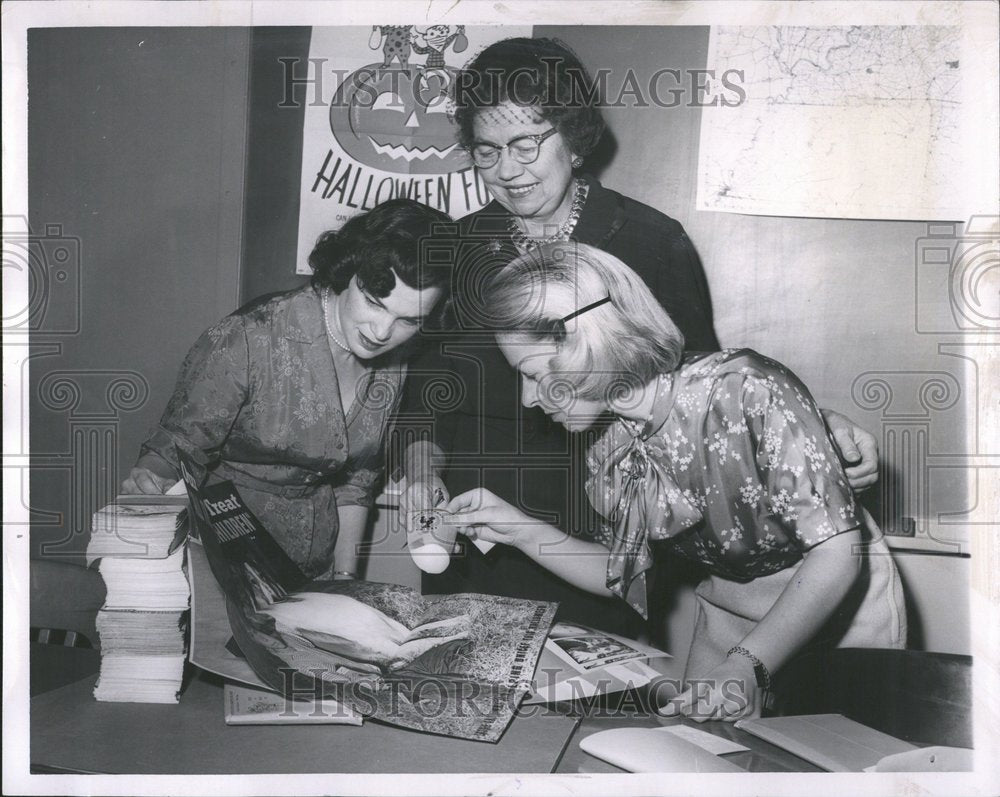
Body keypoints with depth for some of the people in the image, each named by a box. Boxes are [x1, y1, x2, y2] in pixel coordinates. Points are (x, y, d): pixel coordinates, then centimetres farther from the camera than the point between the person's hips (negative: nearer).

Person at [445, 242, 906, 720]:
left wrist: (747, 666, -38)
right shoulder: (612, 456, -10)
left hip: (841, 606, -5)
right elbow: (626, 574, 4)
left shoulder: (748, 390, -30)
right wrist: (523, 532, -8)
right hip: (727, 617, 5)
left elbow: (838, 550, -29)